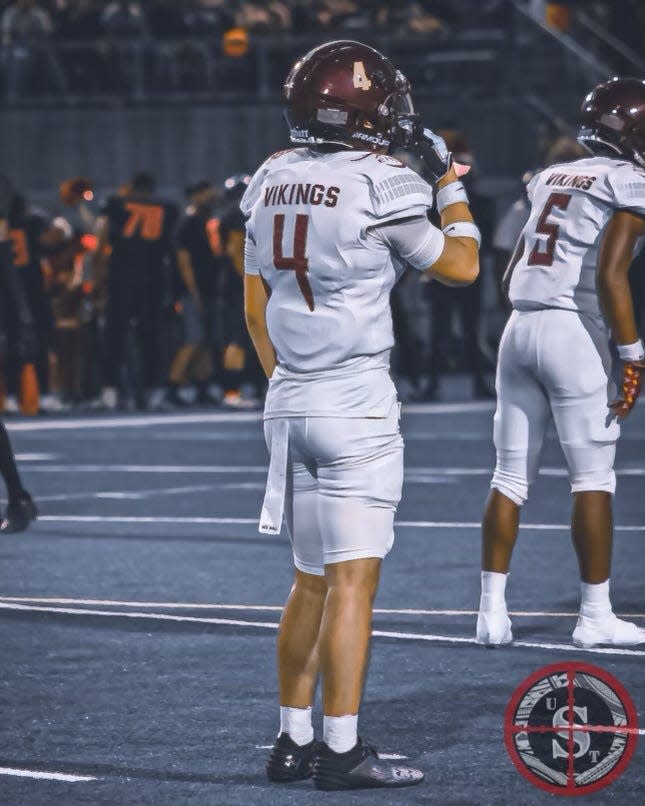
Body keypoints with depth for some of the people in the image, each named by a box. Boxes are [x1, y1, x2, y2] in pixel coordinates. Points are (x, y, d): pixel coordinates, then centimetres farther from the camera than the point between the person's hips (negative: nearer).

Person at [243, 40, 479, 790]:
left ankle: (293, 740, 19)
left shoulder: (273, 182, 9)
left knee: (311, 581, 15)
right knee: (352, 582, -4)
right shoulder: (380, 185, -12)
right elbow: (460, 265, 0)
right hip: (358, 407, -7)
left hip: (289, 405, 7)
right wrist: (450, 181, 13)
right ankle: (342, 750, -3)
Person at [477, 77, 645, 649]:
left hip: (520, 324, 7)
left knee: (511, 477, 8)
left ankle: (492, 611, 7)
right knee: (594, 478, 0)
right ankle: (595, 616, 2)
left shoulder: (552, 179, 17)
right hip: (575, 330, -7)